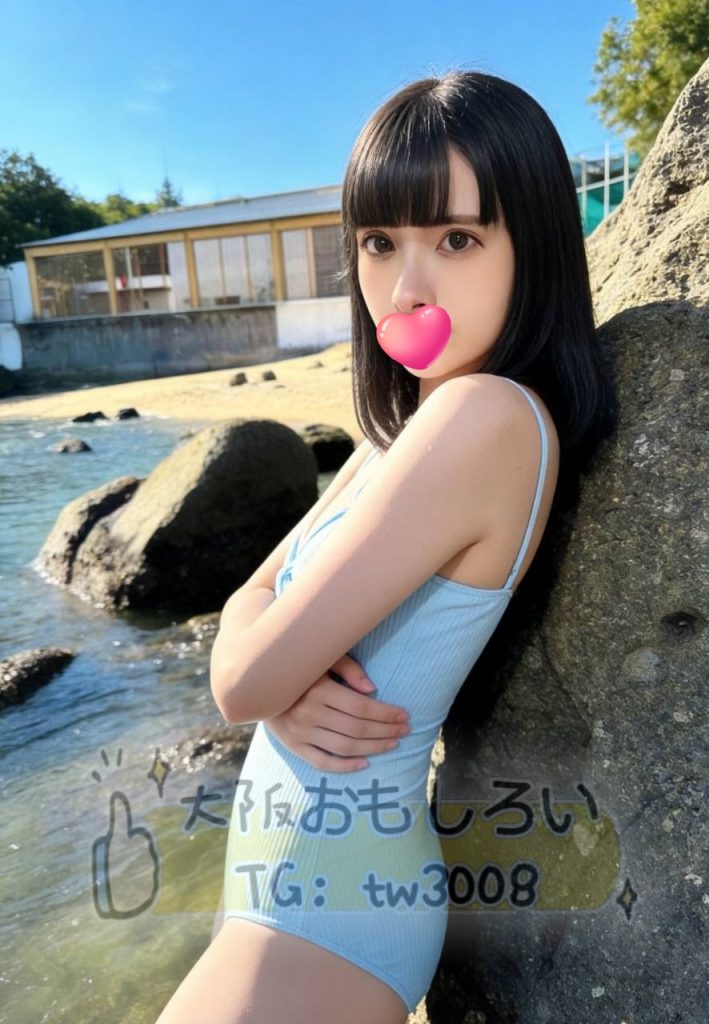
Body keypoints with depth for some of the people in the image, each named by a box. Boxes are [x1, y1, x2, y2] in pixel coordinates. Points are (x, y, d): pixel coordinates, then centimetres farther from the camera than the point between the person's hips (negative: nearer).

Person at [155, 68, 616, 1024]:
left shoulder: (490, 416, -26)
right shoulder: (405, 426, 2)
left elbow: (243, 680, -25)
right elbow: (248, 604, 2)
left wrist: (274, 674, -4)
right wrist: (293, 690, -17)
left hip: (325, 892, -8)